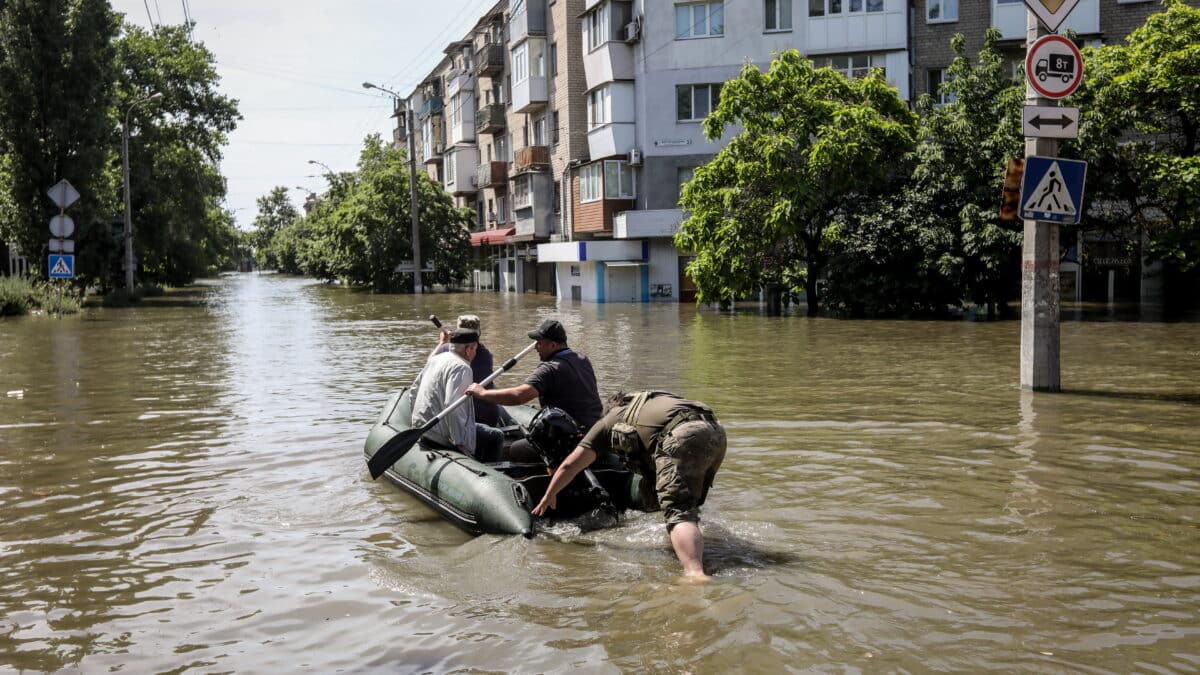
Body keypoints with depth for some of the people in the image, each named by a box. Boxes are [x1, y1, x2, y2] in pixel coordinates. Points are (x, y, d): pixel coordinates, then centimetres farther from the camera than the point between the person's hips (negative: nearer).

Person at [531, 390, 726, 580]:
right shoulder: (652, 403, 43)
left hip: (683, 438, -6)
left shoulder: (610, 420, 27)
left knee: (678, 512, -17)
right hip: (717, 432, 7)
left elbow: (570, 465, 27)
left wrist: (549, 496, 40)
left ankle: (695, 574, -37)